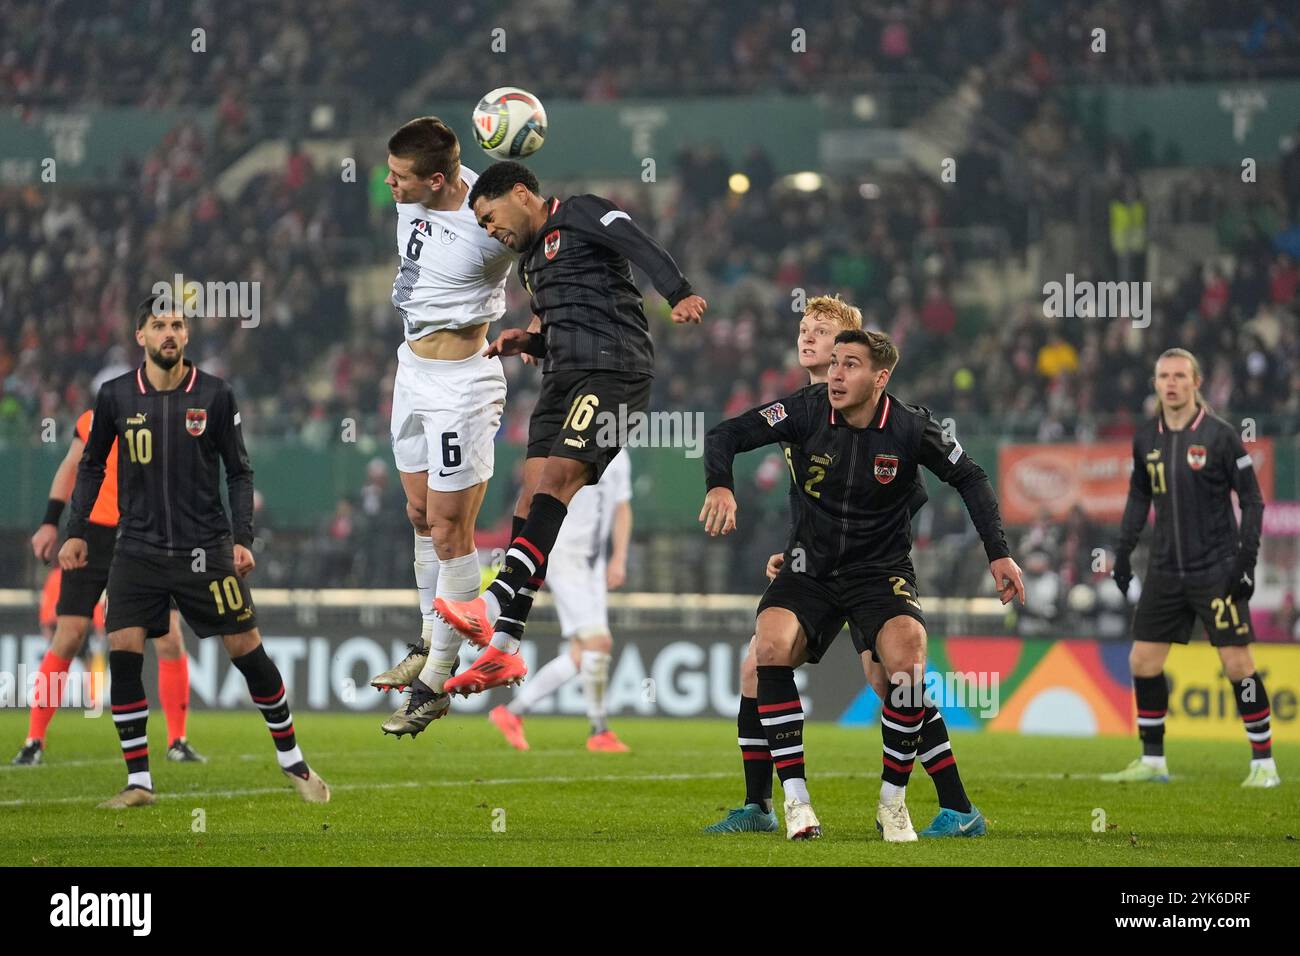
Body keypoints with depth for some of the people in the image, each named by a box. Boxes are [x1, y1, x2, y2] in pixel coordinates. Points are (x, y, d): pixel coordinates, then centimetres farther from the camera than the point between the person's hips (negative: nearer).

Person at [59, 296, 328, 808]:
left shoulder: (215, 395, -2)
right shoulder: (115, 396, 1)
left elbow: (239, 472, 4)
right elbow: (91, 465, 13)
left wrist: (243, 538, -5)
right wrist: (76, 531, 7)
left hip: (206, 548, -1)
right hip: (138, 549, 1)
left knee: (248, 650, -1)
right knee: (123, 651, -10)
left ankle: (292, 760, 17)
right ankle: (138, 781, -1)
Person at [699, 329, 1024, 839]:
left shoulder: (911, 427, -12)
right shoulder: (808, 409, -11)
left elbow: (970, 478, 3)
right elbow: (725, 435, -8)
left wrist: (998, 554, -2)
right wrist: (720, 486, -29)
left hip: (882, 571, -1)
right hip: (810, 567, 1)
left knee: (908, 661, -28)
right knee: (770, 645, -28)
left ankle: (893, 802, -8)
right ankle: (796, 798, -21)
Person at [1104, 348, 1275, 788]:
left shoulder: (1219, 435, -9)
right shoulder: (1147, 439, 5)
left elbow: (1251, 499, -6)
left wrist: (1247, 558, -13)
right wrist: (1124, 549, 10)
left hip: (1216, 570, -5)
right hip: (1165, 570, 5)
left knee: (1237, 665, -8)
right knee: (1143, 662, 4)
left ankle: (1264, 764, 2)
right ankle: (1152, 761, 17)